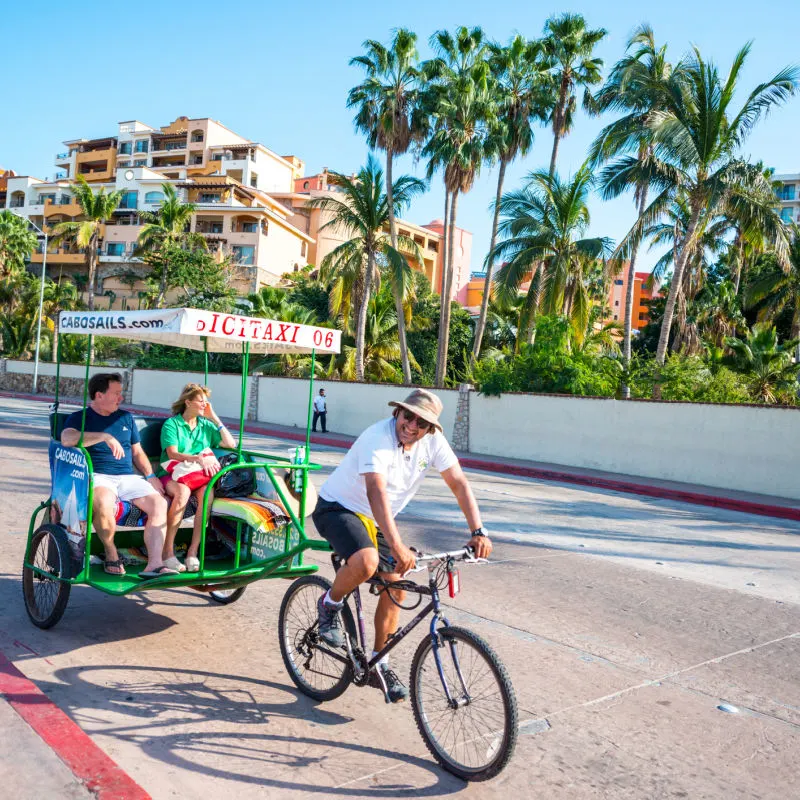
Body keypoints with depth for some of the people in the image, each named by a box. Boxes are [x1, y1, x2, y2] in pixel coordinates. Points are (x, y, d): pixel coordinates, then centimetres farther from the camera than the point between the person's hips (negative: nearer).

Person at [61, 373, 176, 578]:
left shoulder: (126, 417, 22)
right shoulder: (80, 418, 6)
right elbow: (67, 439, -16)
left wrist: (150, 476, 7)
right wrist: (105, 436, -24)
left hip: (128, 477, 5)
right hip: (98, 476, -4)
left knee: (159, 503, -22)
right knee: (103, 503, -38)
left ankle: (154, 564, -28)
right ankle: (111, 554, -14)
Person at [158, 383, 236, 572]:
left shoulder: (206, 426, 17)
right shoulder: (171, 424, 1)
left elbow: (230, 444, 8)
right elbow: (172, 454, -13)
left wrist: (214, 418, 6)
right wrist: (198, 459, -30)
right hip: (172, 474, -3)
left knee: (208, 493, -32)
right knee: (183, 491, -38)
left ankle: (193, 552, -29)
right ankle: (168, 551, -30)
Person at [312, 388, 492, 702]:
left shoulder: (433, 441, -11)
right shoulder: (378, 438, -30)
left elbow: (459, 484, -12)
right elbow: (377, 492, -43)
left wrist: (478, 531, -25)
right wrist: (397, 546, -54)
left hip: (374, 519, 7)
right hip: (337, 508, -7)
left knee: (395, 588, 2)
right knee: (366, 562, -35)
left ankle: (379, 666, 19)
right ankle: (330, 604, -3)